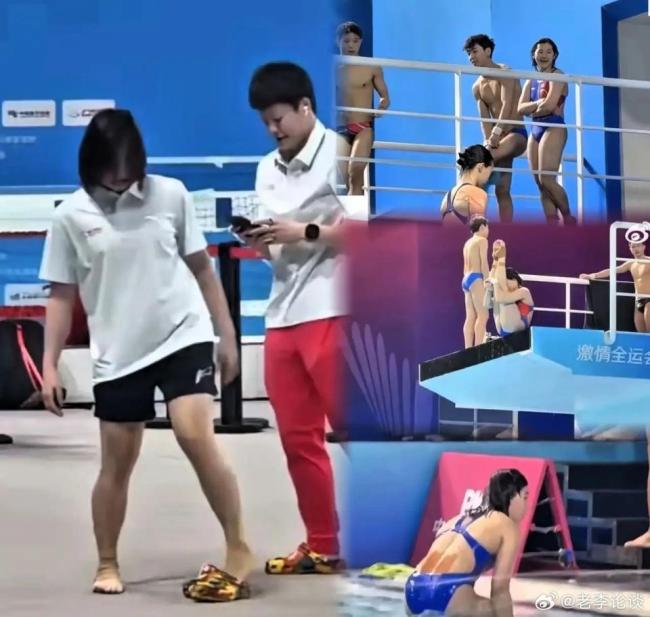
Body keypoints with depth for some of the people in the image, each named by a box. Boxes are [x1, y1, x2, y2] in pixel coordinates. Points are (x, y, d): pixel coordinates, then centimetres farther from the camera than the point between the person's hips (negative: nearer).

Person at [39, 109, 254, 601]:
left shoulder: (171, 195, -1)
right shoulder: (71, 216, -2)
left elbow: (202, 268, 7)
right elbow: (62, 297, 4)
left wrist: (227, 335, 7)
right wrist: (50, 366, 0)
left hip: (185, 337, -1)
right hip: (118, 355, 1)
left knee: (197, 438, -17)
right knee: (117, 464, 7)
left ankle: (239, 550, -6)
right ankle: (108, 565, 24)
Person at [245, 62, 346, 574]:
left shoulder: (338, 153, -4)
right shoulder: (267, 170, 15)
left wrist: (305, 232, -15)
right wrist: (259, 242, -2)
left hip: (331, 314, -7)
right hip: (282, 317, 7)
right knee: (298, 439, 8)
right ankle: (323, 547, 16)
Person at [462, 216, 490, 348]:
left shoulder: (468, 243, 21)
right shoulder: (482, 240, -2)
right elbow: (483, 263, -10)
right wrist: (487, 282, -10)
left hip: (466, 278, 8)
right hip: (476, 278, -8)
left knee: (470, 317, 4)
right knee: (483, 315, -11)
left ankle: (468, 350, -3)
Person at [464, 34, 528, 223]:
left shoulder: (505, 73, -7)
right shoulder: (477, 87, 12)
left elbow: (507, 105, -21)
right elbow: (485, 118, 1)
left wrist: (496, 133, -33)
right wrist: (488, 140, -19)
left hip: (517, 134, -7)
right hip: (499, 137, 7)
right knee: (502, 191, 1)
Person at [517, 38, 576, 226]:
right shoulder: (531, 81, 18)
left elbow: (549, 105, -16)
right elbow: (520, 108, 5)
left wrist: (532, 111, 1)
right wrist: (537, 104, -12)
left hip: (554, 129, -8)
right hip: (535, 130, 8)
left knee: (546, 179, -16)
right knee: (541, 185, 1)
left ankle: (568, 218, -2)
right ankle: (552, 226, -1)